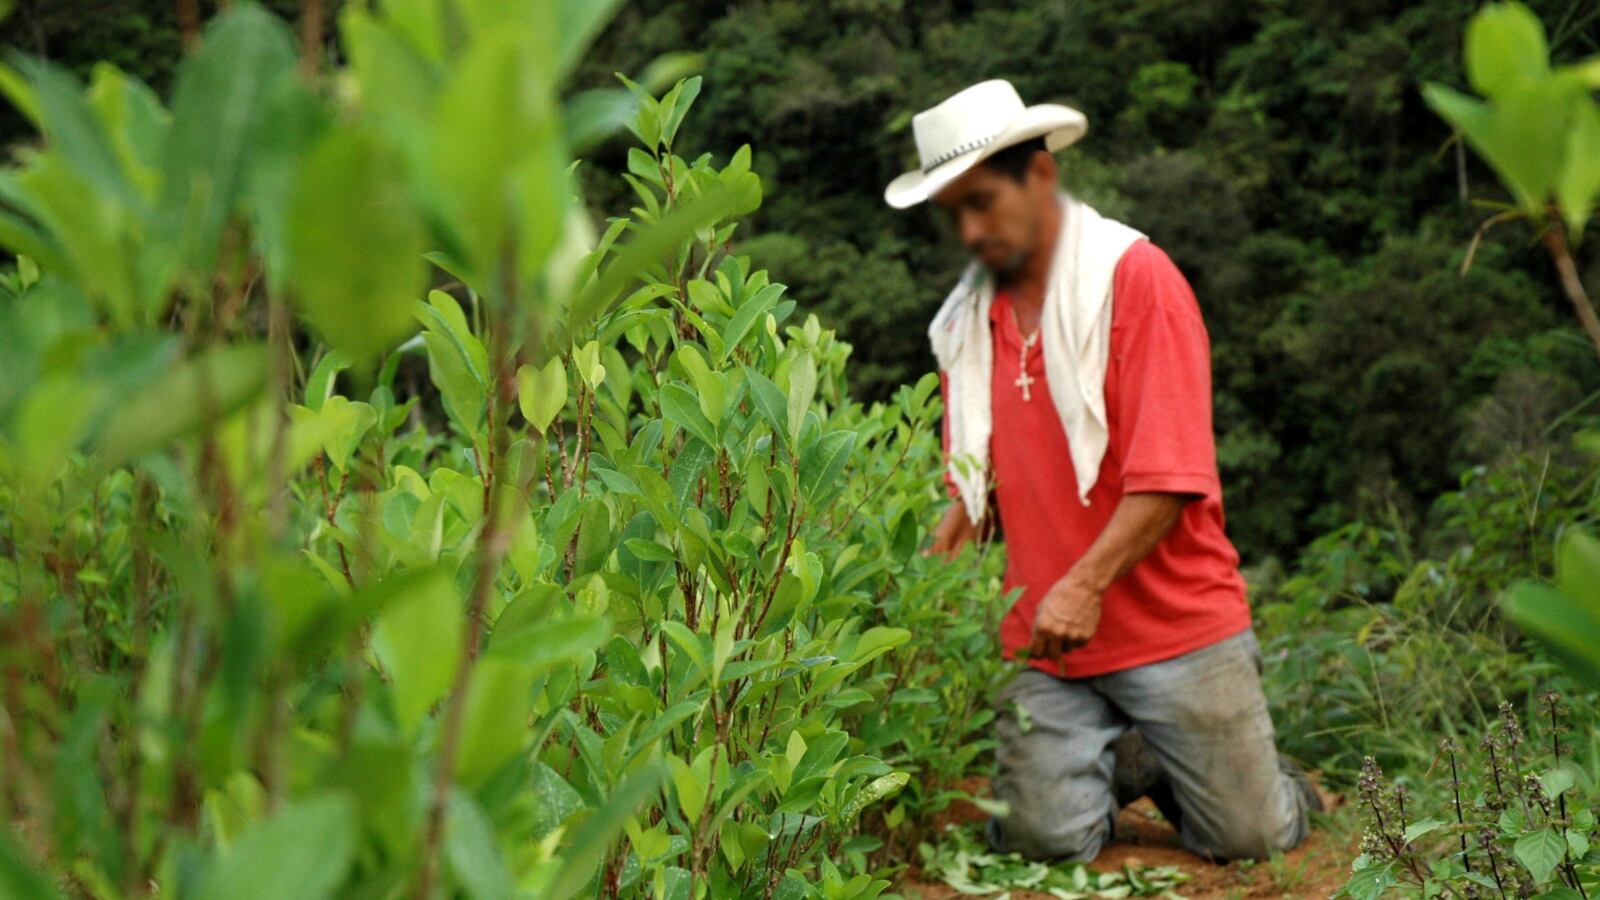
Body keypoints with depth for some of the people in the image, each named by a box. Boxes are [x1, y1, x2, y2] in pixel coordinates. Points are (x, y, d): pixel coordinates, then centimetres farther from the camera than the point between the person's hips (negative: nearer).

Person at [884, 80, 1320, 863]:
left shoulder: (1137, 277, -9)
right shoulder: (966, 319, 9)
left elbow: (1170, 474, -16)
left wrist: (1086, 585, -25)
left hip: (1172, 622, -4)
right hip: (1044, 642, 4)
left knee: (1248, 836, -2)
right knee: (1040, 840, -7)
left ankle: (1271, 779, 32)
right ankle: (1112, 763, 24)